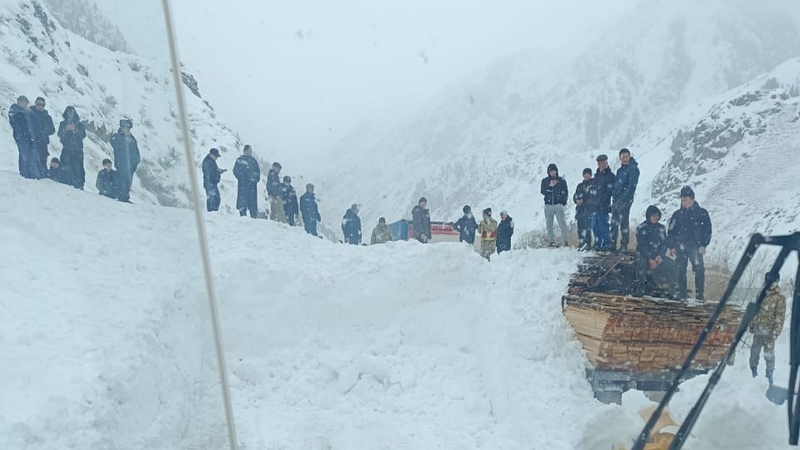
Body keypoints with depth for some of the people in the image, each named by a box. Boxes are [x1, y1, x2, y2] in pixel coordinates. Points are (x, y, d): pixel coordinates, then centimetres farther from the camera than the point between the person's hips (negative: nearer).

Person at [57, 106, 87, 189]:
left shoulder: (79, 124, 15)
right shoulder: (62, 124, 18)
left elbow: (83, 135, 2)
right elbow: (60, 135, 6)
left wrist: (75, 129, -12)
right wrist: (65, 130, -11)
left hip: (77, 149, -1)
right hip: (66, 149, 1)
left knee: (78, 167, -13)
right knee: (67, 168, -10)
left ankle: (79, 185, -16)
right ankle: (68, 185, -8)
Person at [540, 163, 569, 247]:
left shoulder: (562, 181, 9)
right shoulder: (545, 181, 11)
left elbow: (566, 192, 10)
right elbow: (543, 191, 0)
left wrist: (563, 201, -2)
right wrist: (550, 186, -13)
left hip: (558, 205, -2)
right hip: (548, 205, 2)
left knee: (562, 223, -12)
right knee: (549, 225, 0)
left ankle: (565, 241, -11)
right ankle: (551, 241, 6)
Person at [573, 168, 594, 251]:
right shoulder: (580, 185, 22)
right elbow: (575, 196, 18)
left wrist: (583, 200, -14)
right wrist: (577, 200, -3)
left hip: (589, 208, -6)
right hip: (580, 209, 6)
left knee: (587, 227, -16)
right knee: (580, 227, 4)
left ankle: (587, 244, -19)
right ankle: (581, 244, 9)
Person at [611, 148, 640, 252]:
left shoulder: (633, 168, -7)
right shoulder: (620, 170, 18)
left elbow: (632, 185, -15)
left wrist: (624, 199, -21)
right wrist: (613, 195, 12)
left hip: (625, 200, -8)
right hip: (617, 199, 8)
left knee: (624, 223, -4)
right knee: (614, 223, 9)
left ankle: (624, 245, 1)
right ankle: (612, 245, 14)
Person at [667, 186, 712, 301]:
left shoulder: (702, 213, 6)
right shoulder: (677, 214, 12)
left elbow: (707, 230, 4)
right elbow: (671, 231, 13)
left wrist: (703, 245, -7)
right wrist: (672, 246, 3)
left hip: (695, 246, -2)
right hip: (680, 247, 2)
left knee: (699, 269, -12)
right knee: (680, 270, 0)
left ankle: (699, 294, -5)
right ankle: (682, 294, 7)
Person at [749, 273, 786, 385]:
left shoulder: (780, 298, -8)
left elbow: (780, 317, -12)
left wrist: (775, 333, -18)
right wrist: (752, 325, 17)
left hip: (769, 332, -6)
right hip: (758, 330, 6)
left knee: (769, 355, -2)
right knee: (754, 352, 15)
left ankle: (769, 378, 11)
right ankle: (753, 374, 30)